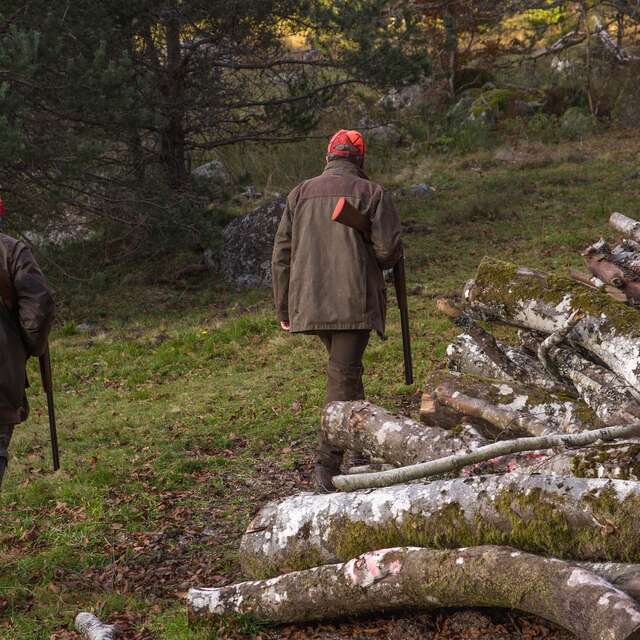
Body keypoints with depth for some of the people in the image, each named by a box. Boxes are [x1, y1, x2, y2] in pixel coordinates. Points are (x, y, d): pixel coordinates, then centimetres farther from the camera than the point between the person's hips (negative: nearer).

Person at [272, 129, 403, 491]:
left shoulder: (300, 194, 12)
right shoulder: (372, 193, -1)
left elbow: (282, 255, 10)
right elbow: (390, 249, -9)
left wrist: (284, 309, 15)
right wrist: (375, 263, 16)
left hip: (309, 302, 5)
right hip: (353, 302, -5)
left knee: (346, 368, 22)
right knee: (344, 376, -4)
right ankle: (328, 465, -11)